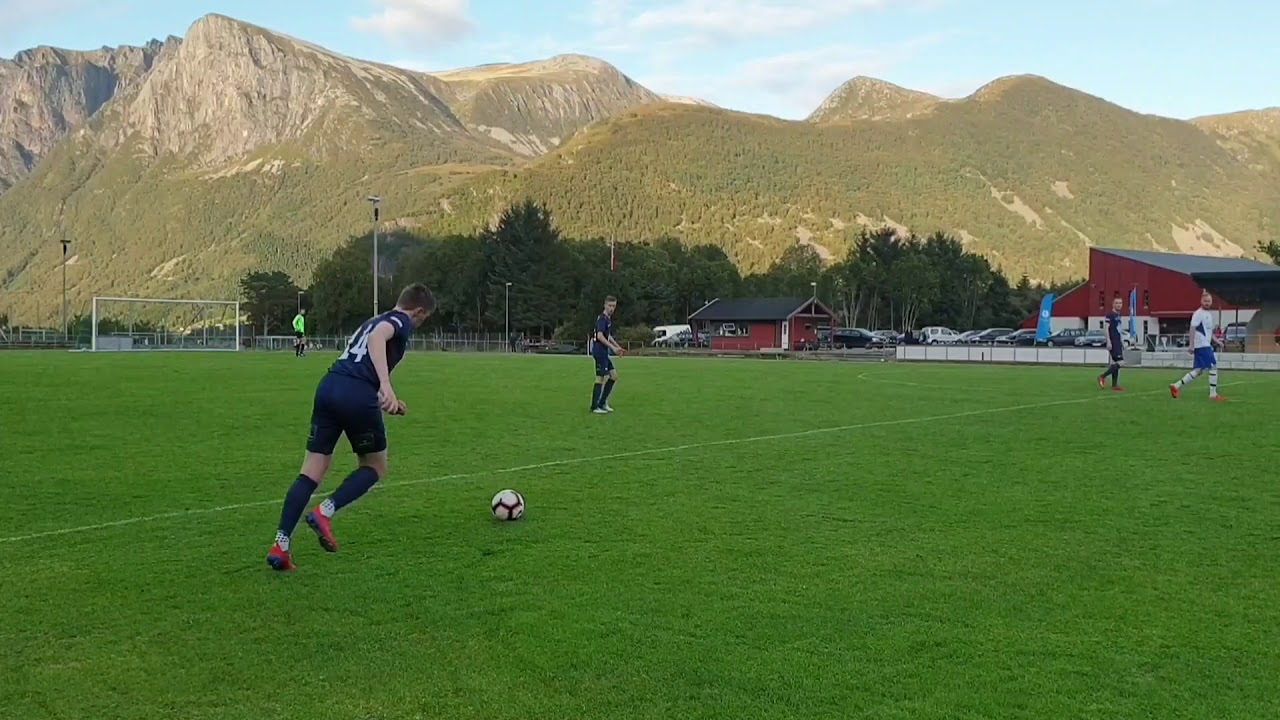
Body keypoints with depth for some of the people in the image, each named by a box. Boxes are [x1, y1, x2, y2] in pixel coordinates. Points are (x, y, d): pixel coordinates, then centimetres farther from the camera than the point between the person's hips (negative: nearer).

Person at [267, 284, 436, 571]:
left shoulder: (376, 319, 31)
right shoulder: (400, 321, 5)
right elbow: (378, 337, -19)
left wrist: (387, 401, 42)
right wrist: (386, 385, -32)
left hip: (328, 386, 7)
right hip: (357, 396, -7)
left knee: (312, 471, 7)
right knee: (375, 467, 15)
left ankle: (280, 544, -2)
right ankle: (325, 512, -4)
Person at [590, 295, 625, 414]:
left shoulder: (608, 319, 16)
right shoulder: (602, 318, -14)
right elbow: (600, 336, -26)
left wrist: (619, 348, 23)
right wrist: (613, 347, -28)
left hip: (604, 352, 10)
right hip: (599, 351, -10)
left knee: (613, 375, 11)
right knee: (600, 378, -6)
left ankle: (602, 403, 15)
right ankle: (595, 407, 0)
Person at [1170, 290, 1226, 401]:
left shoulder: (1209, 314, 18)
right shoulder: (1198, 314, -10)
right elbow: (1192, 329, -16)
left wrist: (1216, 341, 14)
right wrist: (1191, 345, -21)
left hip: (1206, 345, 9)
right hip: (1202, 346, -9)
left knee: (1198, 371, 8)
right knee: (1213, 367, -8)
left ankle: (1176, 386, 8)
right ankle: (1213, 394, -3)